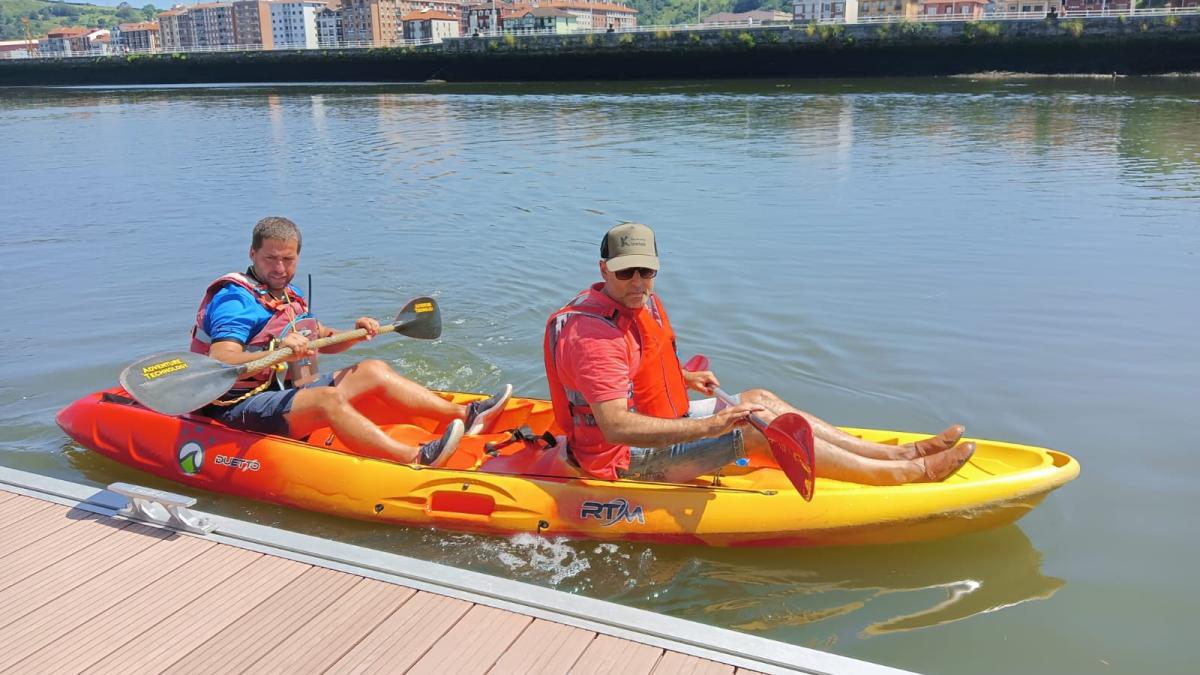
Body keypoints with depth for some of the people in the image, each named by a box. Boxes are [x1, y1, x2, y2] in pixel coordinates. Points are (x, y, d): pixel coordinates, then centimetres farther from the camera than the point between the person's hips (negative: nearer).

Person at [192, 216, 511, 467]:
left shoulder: (289, 295, 14)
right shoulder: (236, 299, -14)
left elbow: (324, 341, 22)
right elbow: (219, 364, -29)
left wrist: (356, 332, 1)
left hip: (285, 392, 9)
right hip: (240, 410, -9)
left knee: (374, 370, 4)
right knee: (328, 398, -35)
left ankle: (464, 415, -2)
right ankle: (416, 460, -52)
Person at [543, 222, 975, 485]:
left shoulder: (640, 303, 5)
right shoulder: (595, 335, -28)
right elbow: (616, 427, -37)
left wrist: (681, 378, 14)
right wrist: (710, 427, -38)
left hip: (654, 425, 10)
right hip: (625, 459, -10)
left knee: (761, 399, 4)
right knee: (758, 427, -17)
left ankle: (897, 452, 6)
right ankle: (906, 473, -8)